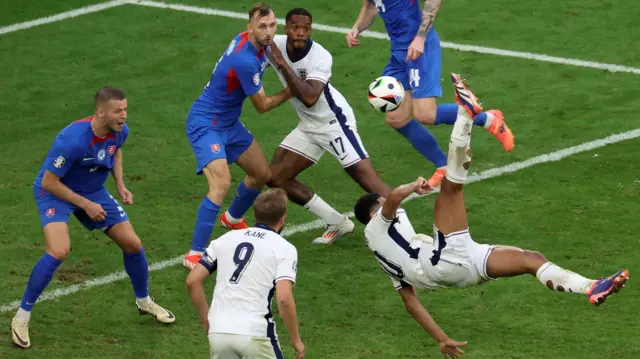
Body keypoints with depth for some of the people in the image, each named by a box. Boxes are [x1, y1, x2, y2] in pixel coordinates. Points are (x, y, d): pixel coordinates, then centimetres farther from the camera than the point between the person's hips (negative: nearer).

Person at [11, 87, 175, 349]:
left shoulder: (120, 131, -15)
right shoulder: (72, 140, -36)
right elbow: (49, 182, -26)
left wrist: (121, 185, 0)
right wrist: (86, 205, -23)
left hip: (93, 191, 7)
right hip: (55, 192, -7)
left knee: (133, 244, 5)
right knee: (59, 251, -28)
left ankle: (144, 302, 34)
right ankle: (21, 318, -14)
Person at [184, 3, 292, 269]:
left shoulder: (248, 40, -4)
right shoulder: (245, 61, -31)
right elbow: (262, 106, -16)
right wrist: (291, 91, -3)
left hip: (228, 122, 10)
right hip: (206, 124, -10)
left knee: (262, 174, 20)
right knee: (221, 183, -26)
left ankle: (232, 218, 48)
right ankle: (194, 255, -24)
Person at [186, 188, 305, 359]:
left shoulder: (226, 238, 14)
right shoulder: (284, 249, 0)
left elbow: (192, 281, 10)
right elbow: (284, 299, -12)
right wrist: (296, 339, 0)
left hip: (218, 331, 3)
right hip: (253, 332, -3)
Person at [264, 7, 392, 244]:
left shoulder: (320, 57, -26)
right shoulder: (274, 45, -10)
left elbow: (309, 98, -38)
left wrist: (282, 64, -36)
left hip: (334, 121, -7)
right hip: (308, 126, 7)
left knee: (366, 178, -17)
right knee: (276, 178, 4)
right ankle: (337, 224, 12)